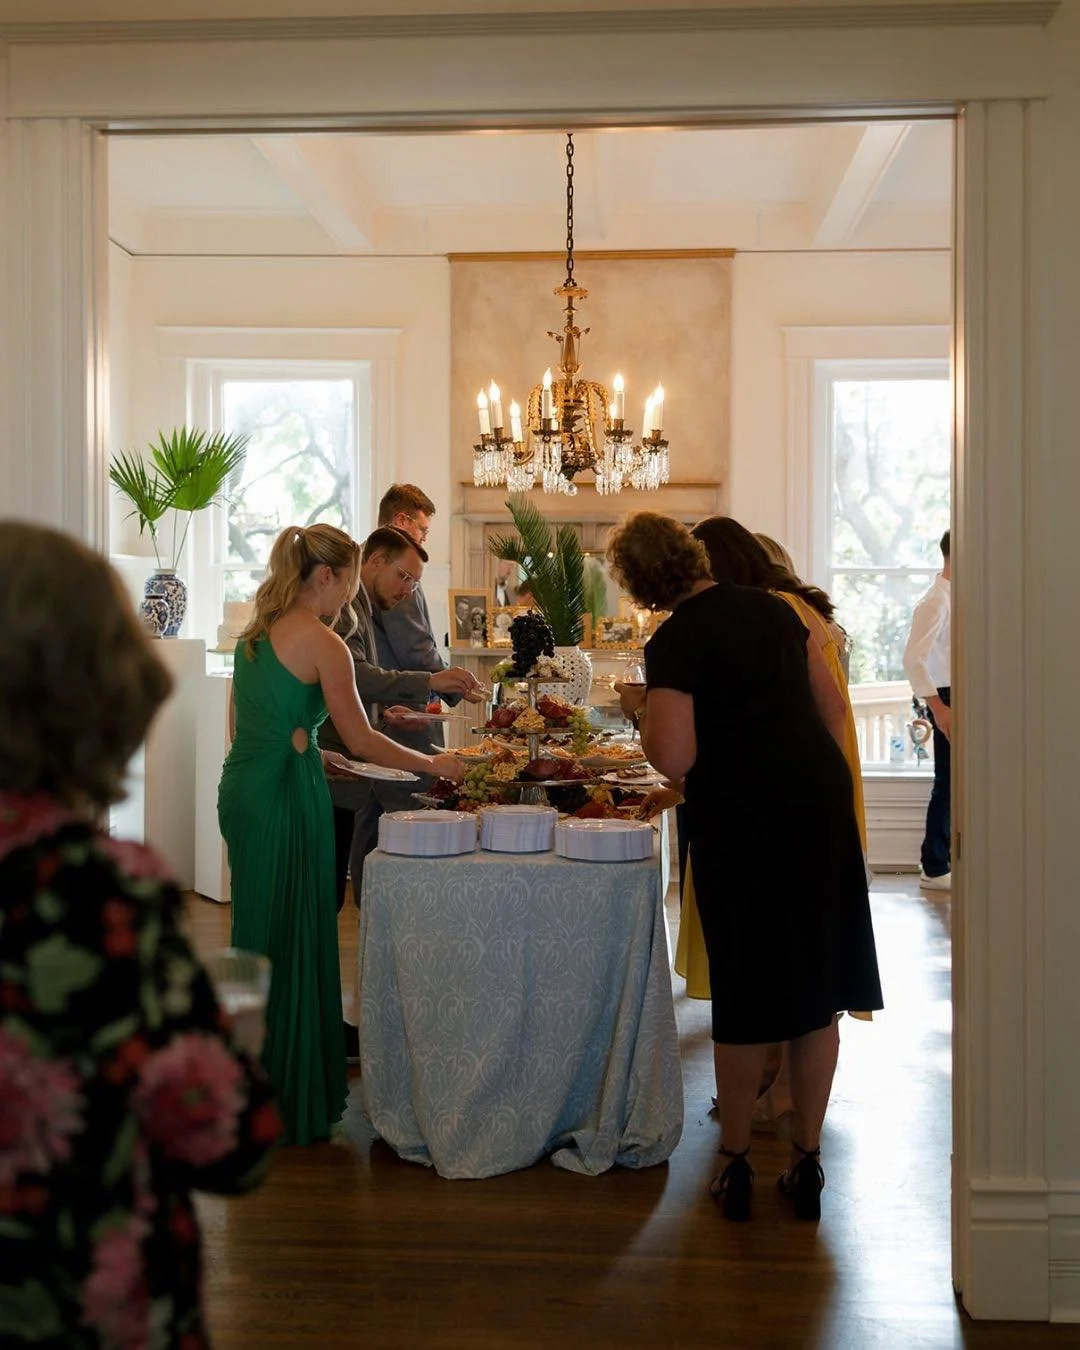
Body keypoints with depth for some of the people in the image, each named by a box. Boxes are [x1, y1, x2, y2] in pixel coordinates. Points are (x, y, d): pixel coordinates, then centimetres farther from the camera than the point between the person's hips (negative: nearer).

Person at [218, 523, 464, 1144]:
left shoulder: (257, 632, 13)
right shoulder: (322, 643, -11)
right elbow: (363, 741, -9)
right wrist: (435, 764, 3)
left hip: (242, 789, 8)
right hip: (286, 796, -8)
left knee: (261, 934, 17)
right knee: (296, 942, 1)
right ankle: (296, 1099, 11)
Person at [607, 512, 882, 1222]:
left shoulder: (673, 643, -11)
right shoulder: (773, 608, 8)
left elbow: (675, 759, -18)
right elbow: (832, 705, 13)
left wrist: (640, 708, -1)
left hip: (742, 818, -5)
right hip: (821, 799, 5)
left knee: (746, 994, 9)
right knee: (817, 987, 11)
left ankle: (736, 1162, 20)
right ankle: (808, 1162, 20)